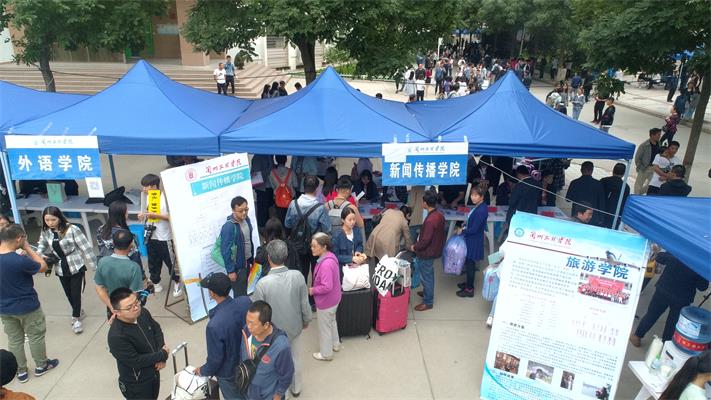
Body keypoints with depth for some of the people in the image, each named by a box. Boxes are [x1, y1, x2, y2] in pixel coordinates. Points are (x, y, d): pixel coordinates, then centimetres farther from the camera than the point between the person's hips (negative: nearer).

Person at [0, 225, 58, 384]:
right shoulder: (20, 260, -30)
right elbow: (43, 266, -13)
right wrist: (27, 247, -12)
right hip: (27, 307, -6)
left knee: (14, 340, 19)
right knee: (36, 337, 15)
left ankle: (21, 372, 32)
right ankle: (41, 366, 32)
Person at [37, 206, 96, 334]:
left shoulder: (72, 229, -21)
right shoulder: (45, 232, -4)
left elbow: (86, 247, -19)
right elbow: (42, 245, 16)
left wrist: (94, 265, -18)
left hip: (76, 267, -5)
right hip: (61, 269, 5)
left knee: (75, 293, 1)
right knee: (68, 294, 17)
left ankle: (76, 319, 20)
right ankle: (78, 312, 41)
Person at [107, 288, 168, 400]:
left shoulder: (142, 312, -13)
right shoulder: (116, 337, -34)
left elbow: (157, 329, 1)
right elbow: (136, 361, -29)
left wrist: (161, 357, -12)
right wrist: (163, 355, -17)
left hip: (153, 373, 7)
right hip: (136, 384, -7)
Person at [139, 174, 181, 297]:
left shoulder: (166, 198, -18)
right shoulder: (147, 197, 4)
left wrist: (156, 215, -25)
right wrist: (143, 215, -3)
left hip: (165, 237, -6)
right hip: (151, 236, 6)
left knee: (170, 261, 7)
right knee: (153, 262, 18)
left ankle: (177, 283, 25)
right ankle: (155, 282, 35)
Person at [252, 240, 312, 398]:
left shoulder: (263, 283, -29)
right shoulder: (297, 276, -22)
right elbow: (305, 304, -9)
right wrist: (306, 320, 10)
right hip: (295, 327, 3)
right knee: (295, 359, 26)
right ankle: (296, 388, 48)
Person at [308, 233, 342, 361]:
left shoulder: (326, 264, -35)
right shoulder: (329, 256, -4)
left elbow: (327, 287, -34)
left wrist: (313, 290, -19)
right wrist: (315, 288, 8)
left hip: (326, 301, -9)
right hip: (332, 299, 9)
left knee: (324, 327, 12)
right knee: (331, 322, 29)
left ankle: (326, 354, 32)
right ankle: (335, 344, 49)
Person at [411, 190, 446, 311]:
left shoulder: (430, 220, -31)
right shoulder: (440, 214, -4)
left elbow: (425, 240, -27)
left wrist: (414, 247, -11)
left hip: (427, 252, -9)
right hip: (435, 249, 9)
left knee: (426, 276, 7)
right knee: (428, 274, 27)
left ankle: (428, 302, 21)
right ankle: (427, 291, 47)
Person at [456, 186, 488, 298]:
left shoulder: (481, 211, -27)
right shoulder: (479, 206, 2)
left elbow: (474, 229, -24)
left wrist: (462, 232, -10)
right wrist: (465, 228, 5)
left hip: (474, 241, -9)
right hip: (472, 239, 9)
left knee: (470, 264, 4)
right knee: (469, 262, 22)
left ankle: (469, 289, 17)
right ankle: (469, 283, 39)